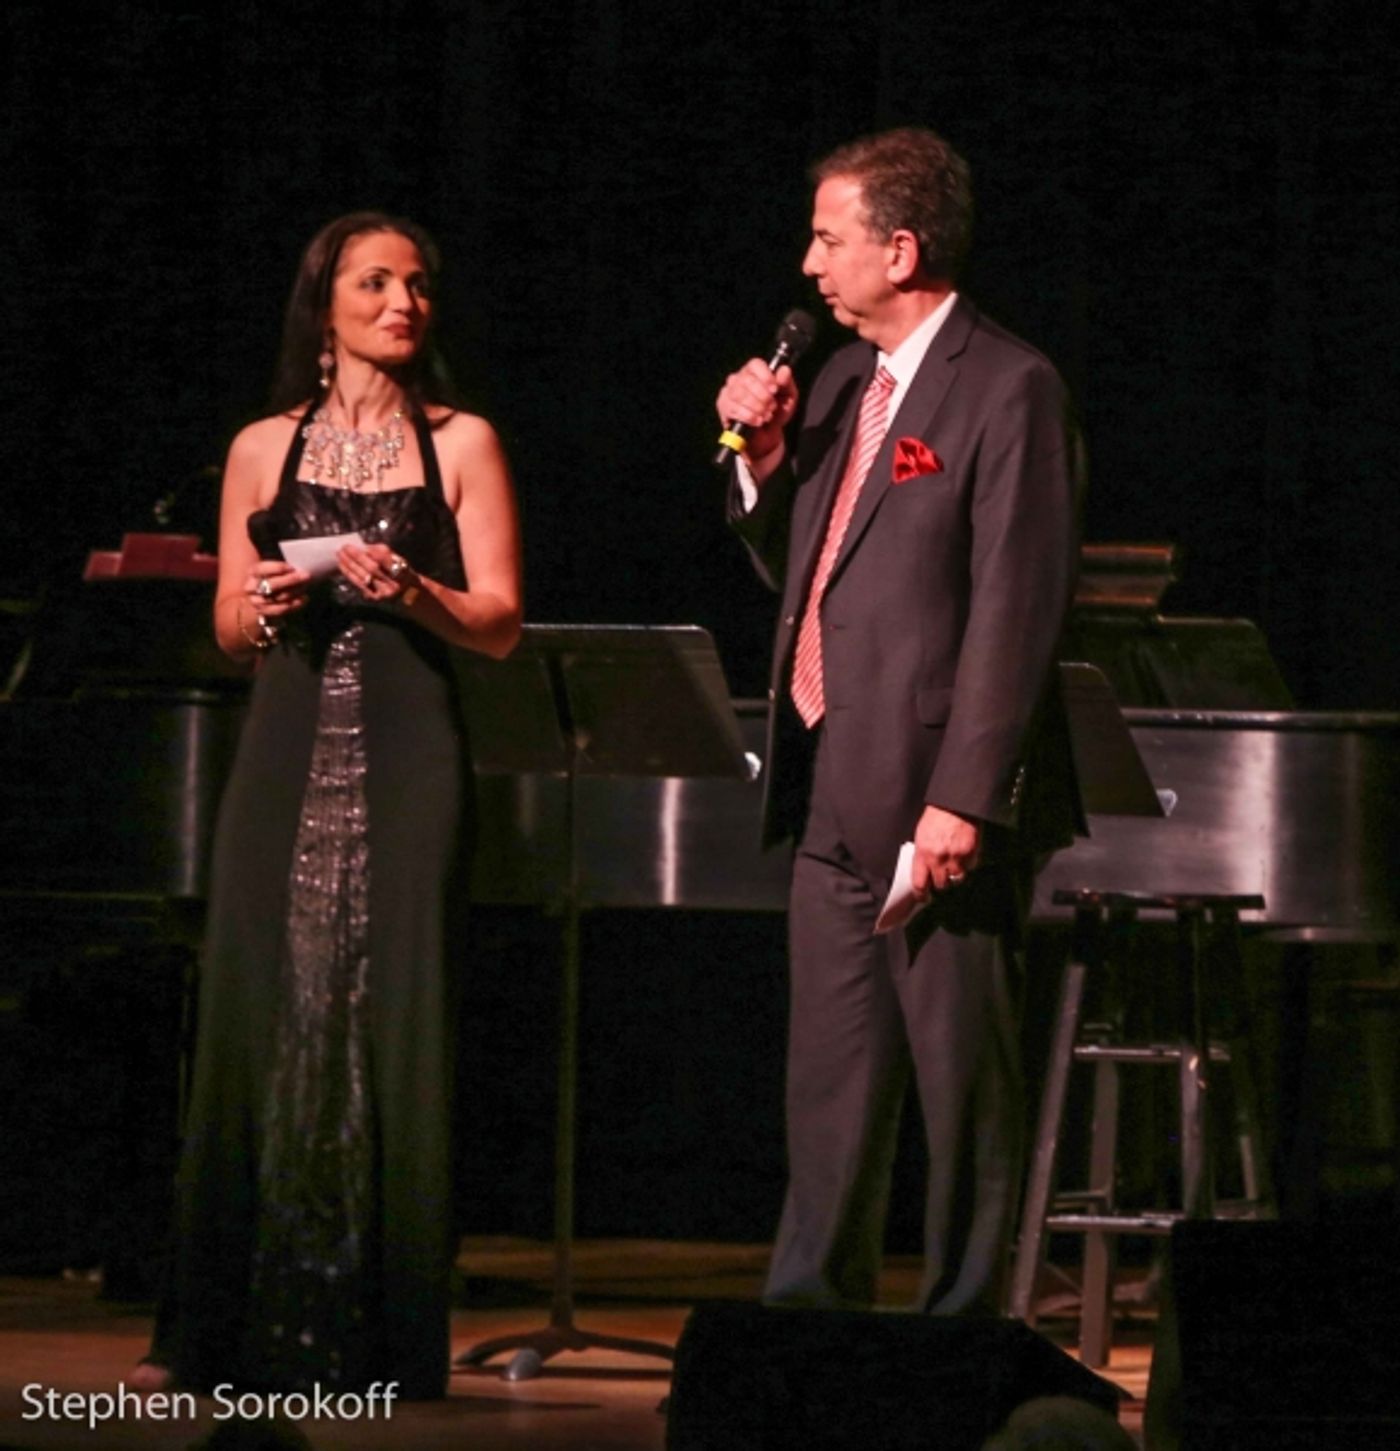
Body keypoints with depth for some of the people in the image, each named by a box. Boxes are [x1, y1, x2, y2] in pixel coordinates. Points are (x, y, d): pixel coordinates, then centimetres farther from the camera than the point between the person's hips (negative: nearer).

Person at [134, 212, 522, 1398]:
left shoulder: (460, 446, 7)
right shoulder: (265, 450, 12)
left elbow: (501, 624, 2)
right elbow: (229, 626, 14)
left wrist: (411, 590, -15)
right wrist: (259, 608, -8)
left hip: (406, 758, -2)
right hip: (287, 752, 2)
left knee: (392, 1024, -5)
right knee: (257, 1019, -3)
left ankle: (383, 1342, -2)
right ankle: (221, 1335, 2)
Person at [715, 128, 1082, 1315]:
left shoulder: (1008, 391, -10)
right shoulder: (842, 384, 16)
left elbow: (1018, 607, -15)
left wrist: (961, 798, -20)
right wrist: (765, 461, 4)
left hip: (942, 798, -8)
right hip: (835, 794, 8)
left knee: (963, 1075, -1)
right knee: (831, 1080, 9)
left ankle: (963, 1329, 5)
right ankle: (812, 1309, 13)